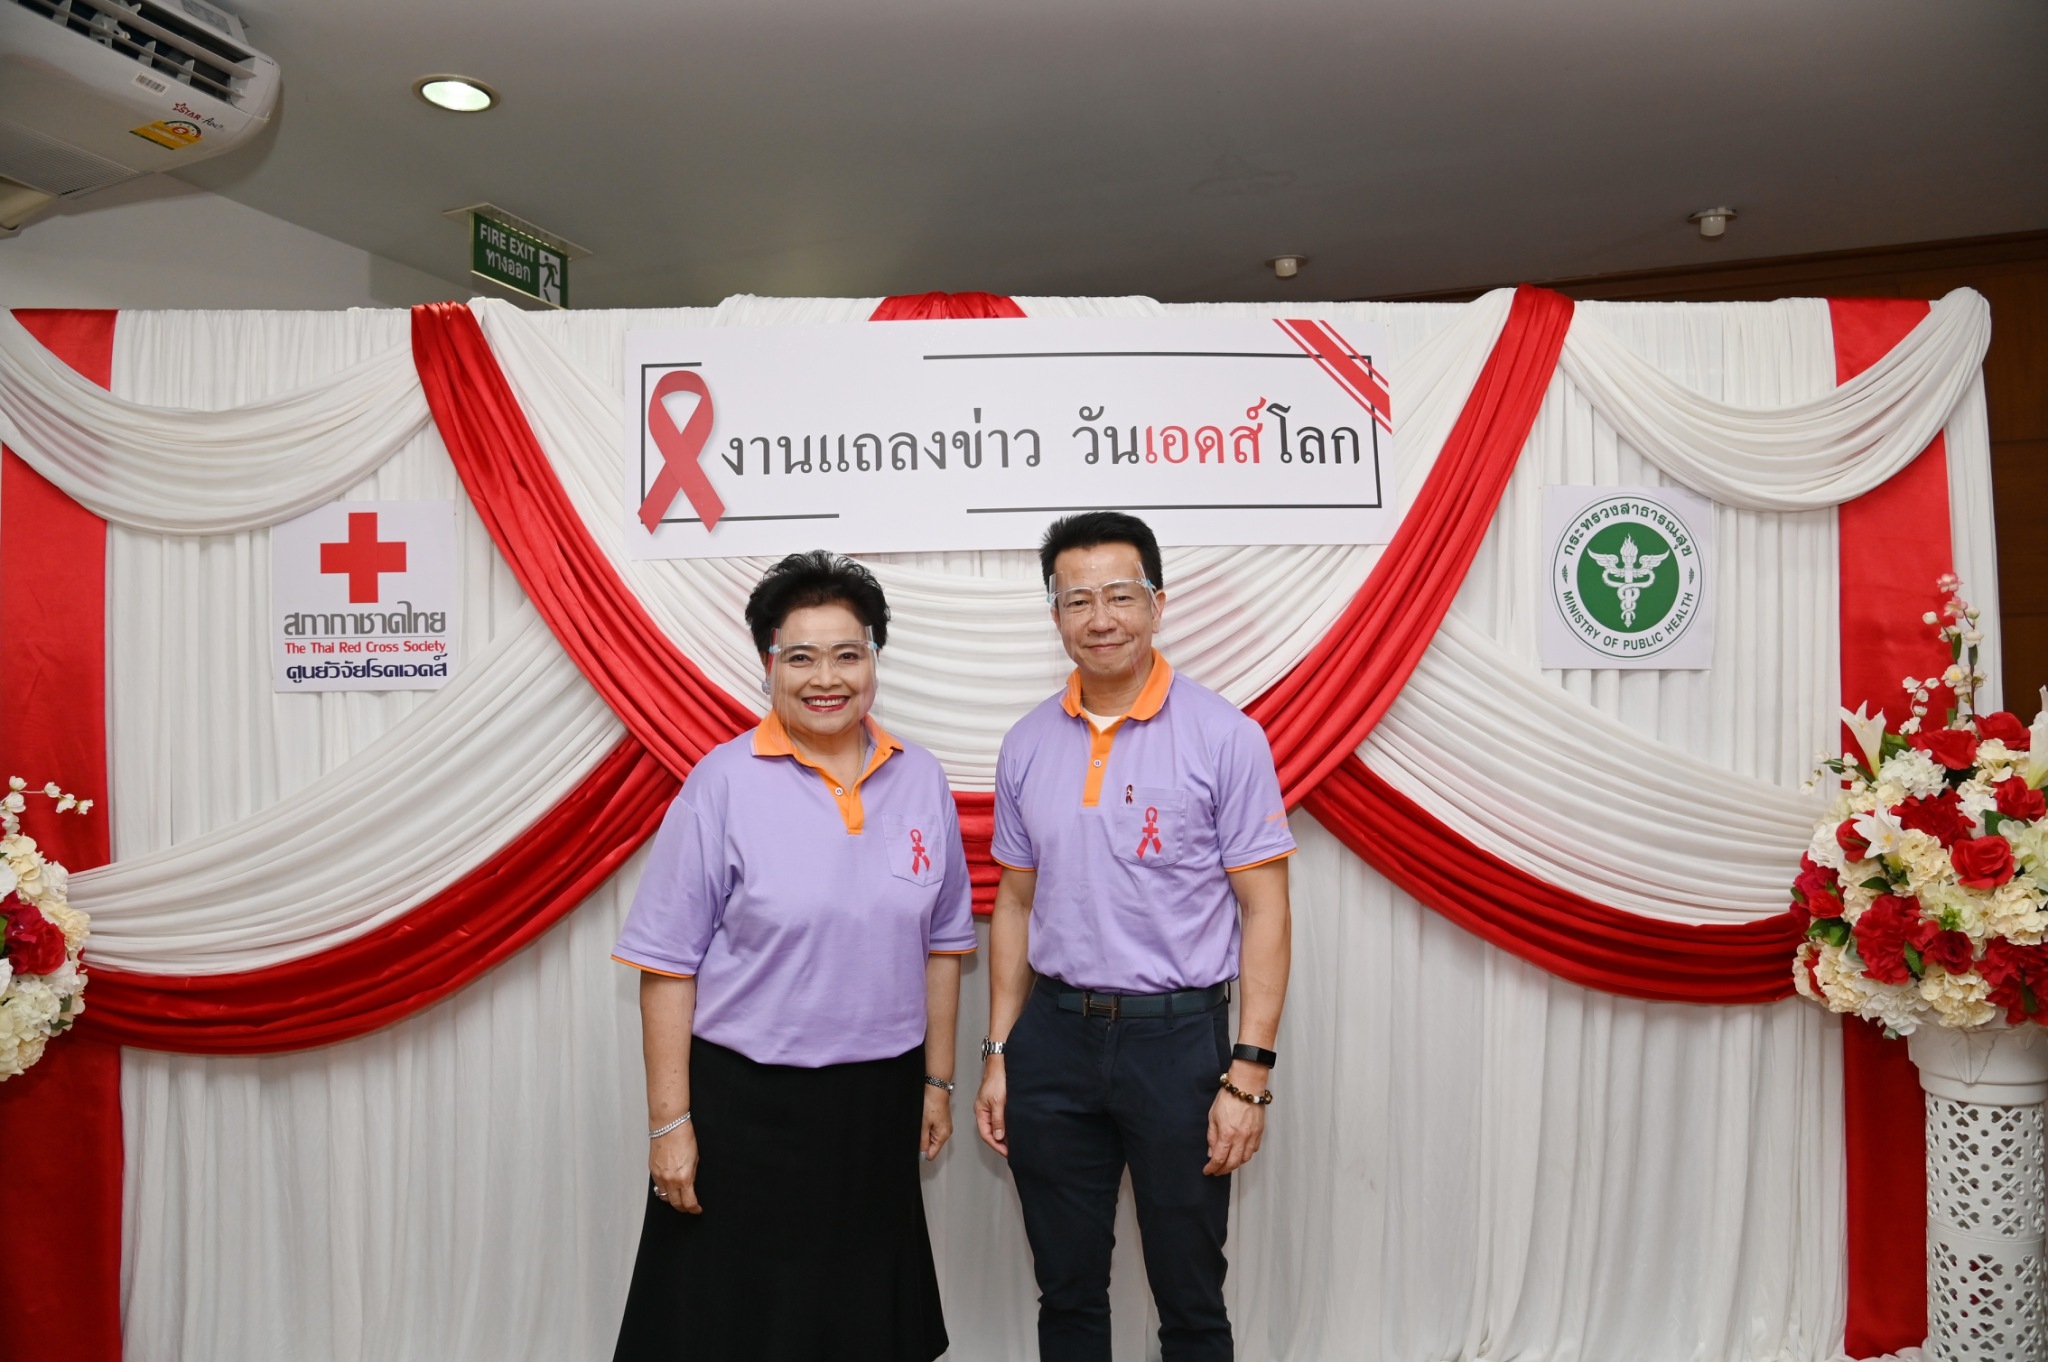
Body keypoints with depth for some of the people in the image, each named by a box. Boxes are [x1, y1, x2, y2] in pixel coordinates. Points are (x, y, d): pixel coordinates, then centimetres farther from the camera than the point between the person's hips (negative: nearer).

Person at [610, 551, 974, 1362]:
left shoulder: (921, 780, 1)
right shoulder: (724, 783, -11)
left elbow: (941, 944, 9)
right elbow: (667, 966, -9)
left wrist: (937, 1080, 11)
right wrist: (670, 1122, -10)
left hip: (878, 1104, 4)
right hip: (745, 1106, -3)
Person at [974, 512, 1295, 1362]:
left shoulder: (1224, 737, -8)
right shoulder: (1027, 744, 4)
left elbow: (1265, 913, -7)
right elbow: (1016, 905, 11)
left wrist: (1248, 1074, -12)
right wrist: (998, 1054, 8)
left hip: (1177, 1036, -3)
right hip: (1054, 1035, 4)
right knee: (1067, 1293, 18)